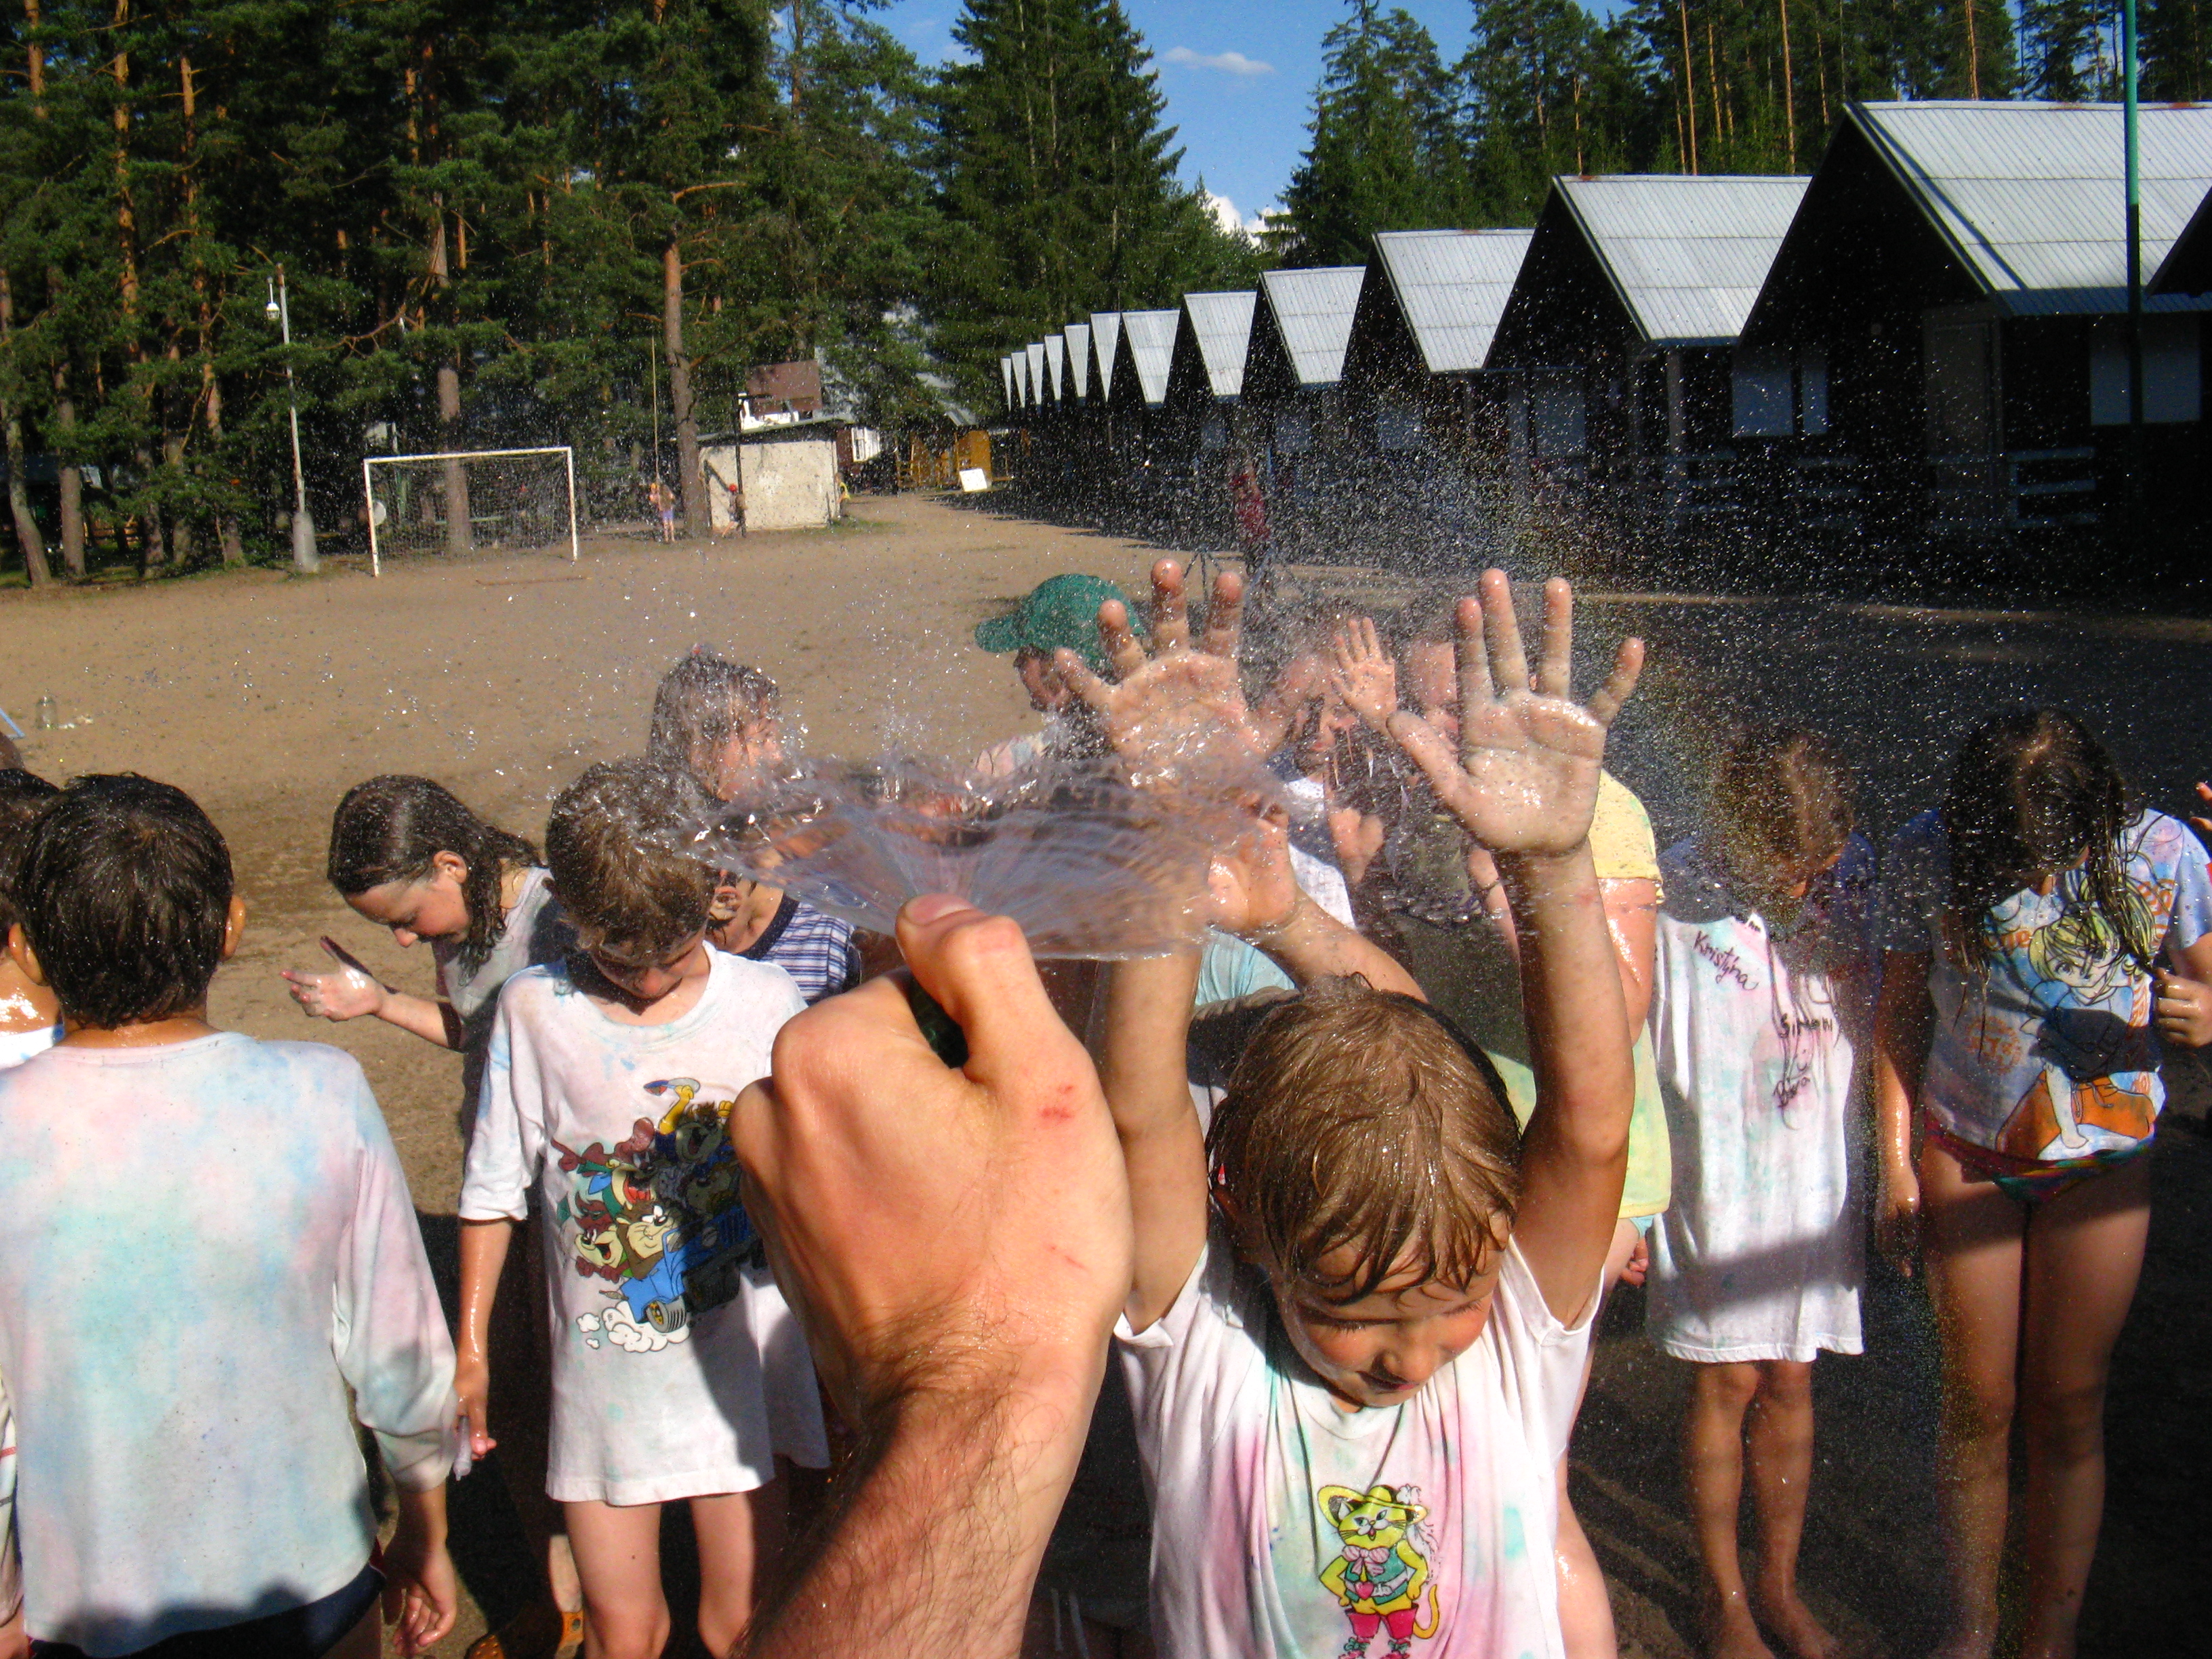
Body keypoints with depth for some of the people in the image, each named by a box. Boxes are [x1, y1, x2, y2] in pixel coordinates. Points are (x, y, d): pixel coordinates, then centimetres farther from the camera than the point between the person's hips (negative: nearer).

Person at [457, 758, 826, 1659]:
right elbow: (493, 1191, 3)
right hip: (604, 1366, 0)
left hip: (739, 1350, 0)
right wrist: (470, 1349, 7)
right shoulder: (534, 1010, -7)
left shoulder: (767, 1002, -6)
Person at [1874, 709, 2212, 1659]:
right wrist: (1896, 1164, -4)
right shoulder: (1929, 853, -15)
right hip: (1964, 1154, 0)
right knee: (1977, 1403, 7)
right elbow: (1901, 1012, -4)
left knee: (2068, 1410, 7)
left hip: (2099, 1160, 0)